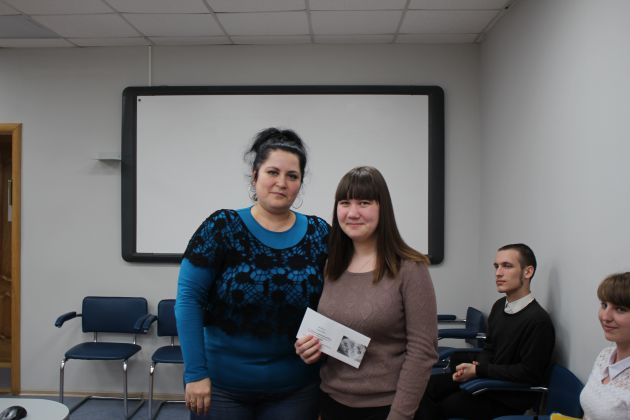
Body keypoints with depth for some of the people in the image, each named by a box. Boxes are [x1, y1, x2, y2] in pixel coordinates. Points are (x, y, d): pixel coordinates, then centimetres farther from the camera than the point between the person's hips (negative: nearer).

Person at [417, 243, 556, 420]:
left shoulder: (538, 320, -21)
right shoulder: (499, 306, 5)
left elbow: (528, 373, -20)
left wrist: (479, 370, -19)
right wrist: (473, 367, -7)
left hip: (509, 398, -7)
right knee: (429, 385, -4)